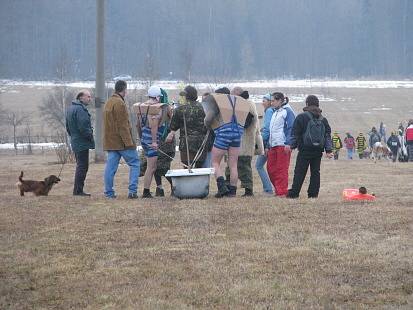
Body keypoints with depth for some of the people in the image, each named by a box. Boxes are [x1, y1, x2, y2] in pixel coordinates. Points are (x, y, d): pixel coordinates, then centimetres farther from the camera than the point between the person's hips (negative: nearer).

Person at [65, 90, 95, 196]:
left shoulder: (70, 108, 16)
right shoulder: (80, 109, -17)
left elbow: (68, 127, 21)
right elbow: (83, 126, -23)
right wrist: (90, 136, -11)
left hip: (75, 142, 10)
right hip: (82, 143, -10)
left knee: (81, 165, 15)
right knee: (82, 166, -7)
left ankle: (77, 190, 16)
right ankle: (78, 190, -7)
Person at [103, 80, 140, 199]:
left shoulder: (108, 103, 16)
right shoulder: (119, 103, -14)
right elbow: (123, 125, -18)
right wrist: (129, 142, -18)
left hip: (110, 142, 8)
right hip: (122, 141, -8)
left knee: (111, 166, 6)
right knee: (135, 163, 0)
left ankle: (109, 192, 4)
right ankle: (132, 191, -6)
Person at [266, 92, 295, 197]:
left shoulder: (287, 111, -5)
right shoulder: (275, 112, 22)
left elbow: (290, 128, -12)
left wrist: (288, 143, -20)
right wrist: (268, 145, 22)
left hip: (283, 145, -9)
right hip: (273, 145, 9)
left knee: (282, 169, -8)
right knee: (271, 168, 6)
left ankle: (282, 192, -6)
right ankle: (278, 189, 13)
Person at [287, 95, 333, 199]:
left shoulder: (301, 117, -4)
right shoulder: (323, 120, 10)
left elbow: (295, 133, -6)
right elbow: (328, 135, 8)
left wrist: (292, 145, -1)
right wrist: (329, 150, 7)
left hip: (305, 150, -4)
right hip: (318, 151, 4)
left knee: (299, 172, -2)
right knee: (315, 172, 9)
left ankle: (294, 193, -5)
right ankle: (313, 193, 6)